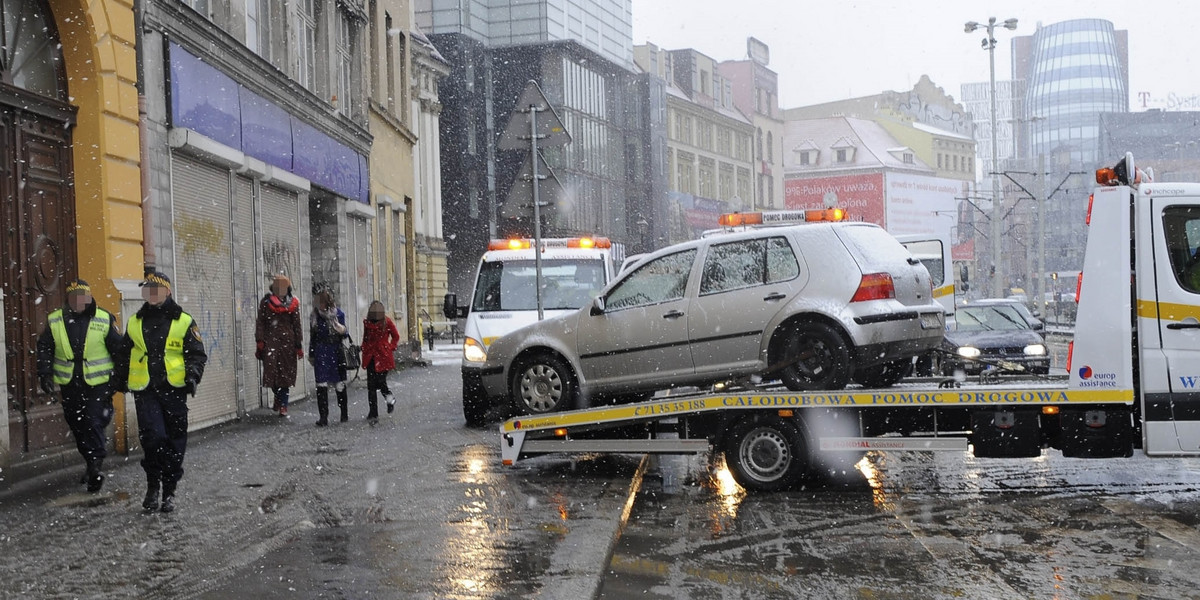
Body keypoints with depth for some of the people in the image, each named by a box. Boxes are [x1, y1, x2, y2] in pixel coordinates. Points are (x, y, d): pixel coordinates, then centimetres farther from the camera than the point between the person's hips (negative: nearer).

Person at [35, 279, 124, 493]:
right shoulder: (54, 321, 3)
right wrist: (44, 374, 1)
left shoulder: (105, 319, -3)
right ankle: (93, 462, 25)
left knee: (94, 424, -10)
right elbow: (44, 349, 10)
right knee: (77, 426, 10)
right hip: (69, 385, 4)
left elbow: (118, 350, 2)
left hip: (97, 384, -3)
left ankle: (96, 466, -1)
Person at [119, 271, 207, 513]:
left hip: (174, 388, -1)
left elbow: (197, 354, 3)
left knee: (174, 442, 5)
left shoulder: (183, 321, 3)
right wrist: (121, 380, 21)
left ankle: (169, 491, 18)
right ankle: (152, 484, 6)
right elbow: (125, 355, 23)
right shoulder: (134, 322, 12)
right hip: (145, 390, 1)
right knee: (152, 435, -15)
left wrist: (193, 375, -12)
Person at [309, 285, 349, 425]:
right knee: (321, 385, 3)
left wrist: (343, 331, -18)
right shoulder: (315, 315, 6)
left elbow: (345, 334, 2)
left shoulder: (338, 313, -2)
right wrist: (311, 354, 11)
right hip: (320, 354, 2)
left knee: (339, 383, 2)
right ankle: (323, 416, 7)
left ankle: (344, 413, 9)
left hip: (336, 353, -2)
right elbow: (312, 336, 13)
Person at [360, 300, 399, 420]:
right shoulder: (367, 323, 7)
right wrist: (364, 349, 9)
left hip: (383, 356, -3)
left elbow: (396, 337, 10)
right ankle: (373, 412, 6)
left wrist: (390, 347, -1)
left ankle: (390, 399, 25)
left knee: (381, 381, -9)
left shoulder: (387, 322, -2)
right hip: (370, 357, 3)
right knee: (371, 385, 0)